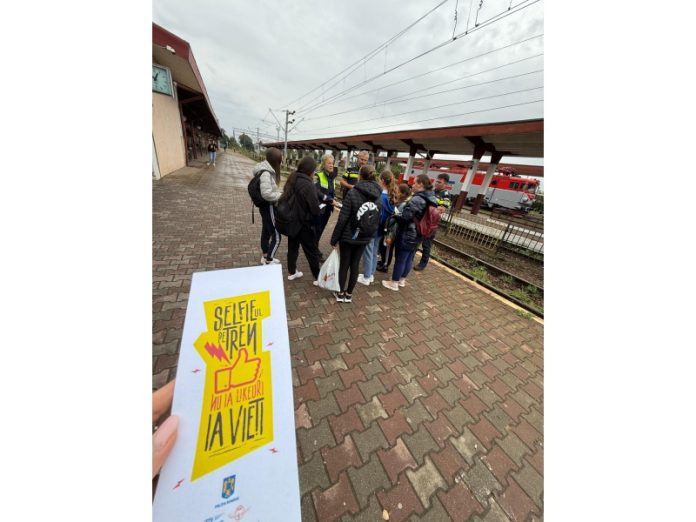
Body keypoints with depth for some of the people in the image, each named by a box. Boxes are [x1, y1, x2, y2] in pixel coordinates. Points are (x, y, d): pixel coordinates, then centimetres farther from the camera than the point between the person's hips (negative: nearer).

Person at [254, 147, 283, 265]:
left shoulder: (268, 170, 8)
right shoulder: (266, 173, -23)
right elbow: (266, 194, -29)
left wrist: (279, 192, 5)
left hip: (266, 206, 11)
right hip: (268, 207, -11)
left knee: (266, 232, 20)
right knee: (276, 237, -4)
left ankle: (265, 257, 36)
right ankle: (268, 262, 9)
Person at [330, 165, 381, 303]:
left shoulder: (353, 192, -16)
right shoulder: (378, 197, 0)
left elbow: (342, 219, -17)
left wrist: (334, 238, -9)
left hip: (348, 236, -4)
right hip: (364, 237, 4)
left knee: (344, 264, 11)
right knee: (355, 265, 15)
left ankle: (341, 293, 26)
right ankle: (349, 294, 28)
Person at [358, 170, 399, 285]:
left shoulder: (380, 196, -20)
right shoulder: (391, 196, 3)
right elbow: (390, 213, 8)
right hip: (381, 229, 8)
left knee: (368, 252, 5)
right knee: (374, 251, 18)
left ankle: (366, 277, 17)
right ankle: (371, 274, 32)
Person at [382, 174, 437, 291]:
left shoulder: (417, 199, -21)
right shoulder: (432, 200, 8)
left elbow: (405, 217, -19)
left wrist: (394, 216, -1)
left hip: (407, 235, -9)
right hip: (418, 235, 9)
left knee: (400, 259, 3)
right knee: (409, 258, 18)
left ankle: (394, 283, 16)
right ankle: (402, 280, 34)